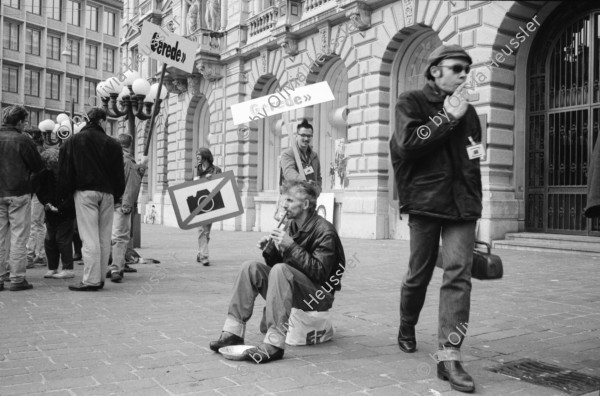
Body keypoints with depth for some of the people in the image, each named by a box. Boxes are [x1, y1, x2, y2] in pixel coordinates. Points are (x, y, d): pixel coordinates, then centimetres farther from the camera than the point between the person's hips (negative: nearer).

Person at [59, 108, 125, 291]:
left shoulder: (73, 141, 3)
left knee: (89, 237, -4)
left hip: (85, 192, -2)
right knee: (104, 238, 7)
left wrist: (67, 193, 9)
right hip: (107, 193, 2)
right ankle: (100, 278, 13)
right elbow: (118, 173, 6)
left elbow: (65, 171, 2)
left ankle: (91, 280, -6)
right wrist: (117, 195, 13)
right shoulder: (112, 143, 4)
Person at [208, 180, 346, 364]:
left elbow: (320, 272, -24)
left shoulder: (324, 231, -15)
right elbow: (277, 261, 15)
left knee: (280, 270, -33)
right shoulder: (293, 226, 8)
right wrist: (269, 250, -6)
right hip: (297, 292, 8)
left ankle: (274, 343, -34)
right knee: (250, 267, -8)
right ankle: (233, 332, -11)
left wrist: (291, 247, -26)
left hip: (320, 295, -8)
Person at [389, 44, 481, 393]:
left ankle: (449, 355, -8)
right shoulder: (412, 102, 3)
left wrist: (475, 205, 19)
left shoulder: (468, 112, 17)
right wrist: (447, 118, -10)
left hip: (462, 206, 4)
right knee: (419, 274, 8)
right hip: (425, 203, -3)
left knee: (459, 274, -9)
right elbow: (408, 144, -15)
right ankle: (407, 328, 35)